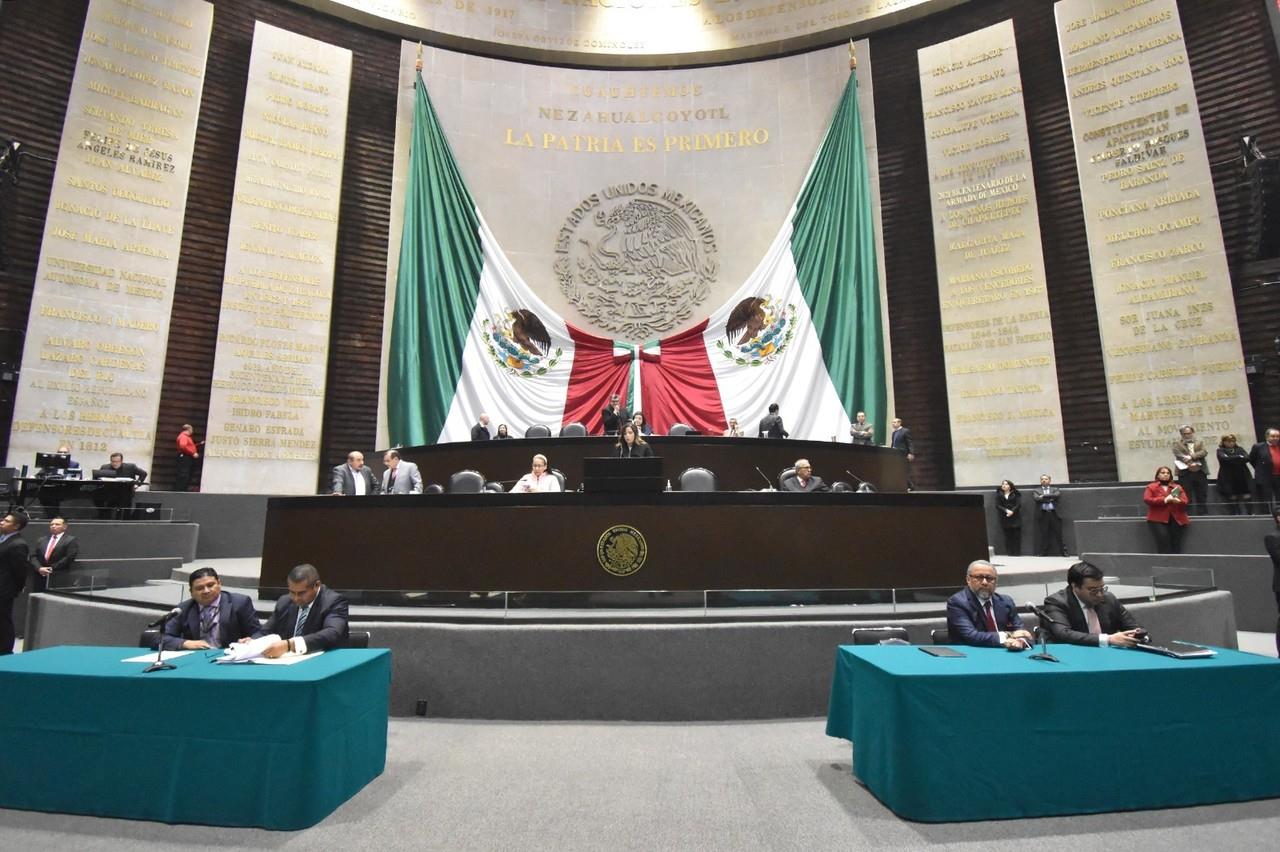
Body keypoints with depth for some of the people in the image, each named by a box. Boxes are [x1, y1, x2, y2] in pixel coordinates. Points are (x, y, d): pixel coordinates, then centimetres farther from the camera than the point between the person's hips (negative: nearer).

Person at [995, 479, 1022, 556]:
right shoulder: (999, 494, 9)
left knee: (1016, 535, -3)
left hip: (1015, 517, -1)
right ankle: (1010, 553, 2)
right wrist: (1006, 510, -15)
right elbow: (997, 505, 0)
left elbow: (1018, 504, -3)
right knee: (1008, 536, -1)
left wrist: (1012, 511, -18)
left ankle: (1017, 553, 1)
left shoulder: (1016, 494, 6)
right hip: (1004, 518, 1)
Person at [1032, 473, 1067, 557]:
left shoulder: (1055, 490, 14)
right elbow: (1036, 498, -7)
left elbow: (1056, 495, -9)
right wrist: (1050, 499, -10)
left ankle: (1064, 551, 8)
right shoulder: (1037, 491, 13)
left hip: (1054, 514, 0)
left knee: (1058, 534, 2)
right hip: (1043, 515, 0)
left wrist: (1044, 496, -9)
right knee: (1044, 535, 0)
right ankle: (1044, 553, 4)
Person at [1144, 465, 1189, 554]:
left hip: (1175, 519, 3)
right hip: (1158, 519, -3)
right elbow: (1146, 499, -5)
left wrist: (1178, 501, -16)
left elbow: (1185, 501, 10)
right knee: (1163, 538, -23)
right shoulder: (1151, 487, 10)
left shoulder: (1178, 487, 20)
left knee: (1176, 543, -9)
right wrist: (1165, 500, -16)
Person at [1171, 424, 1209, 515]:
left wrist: (1191, 456, -18)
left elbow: (1204, 452, -2)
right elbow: (1178, 455, -9)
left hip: (1200, 472, 3)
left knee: (1202, 497, 7)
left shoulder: (1200, 442, 16)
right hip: (1185, 473, -3)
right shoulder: (1177, 444, 7)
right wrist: (1189, 463, -22)